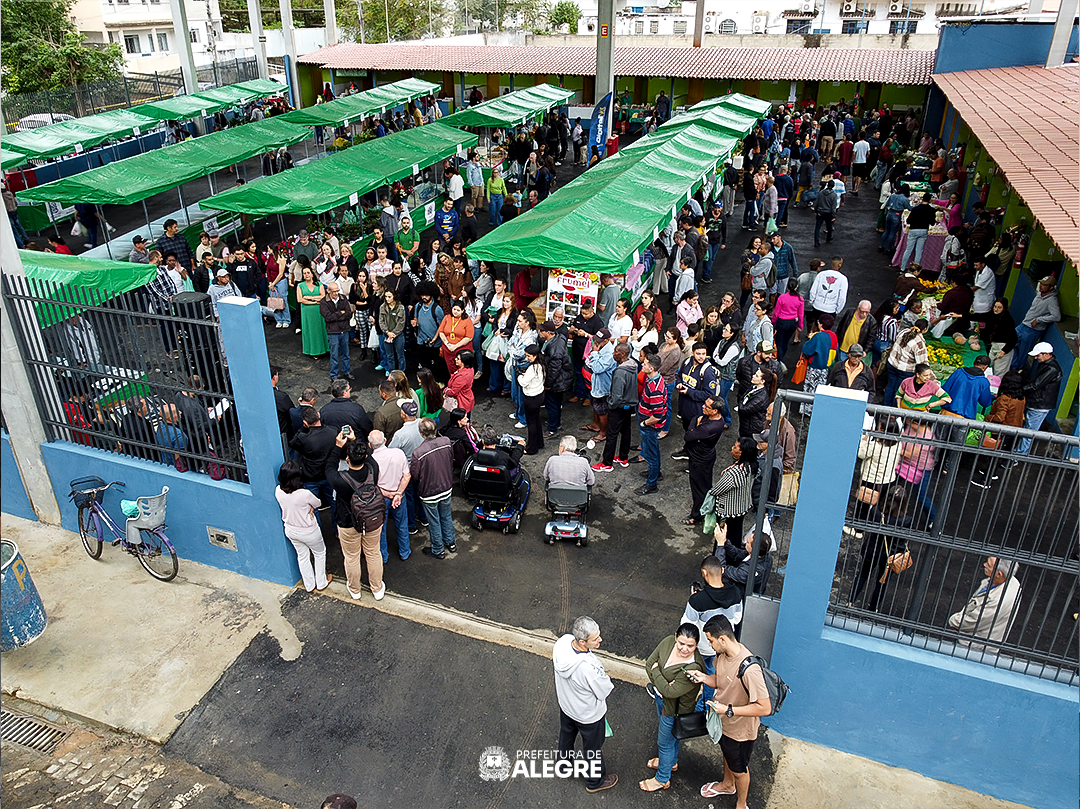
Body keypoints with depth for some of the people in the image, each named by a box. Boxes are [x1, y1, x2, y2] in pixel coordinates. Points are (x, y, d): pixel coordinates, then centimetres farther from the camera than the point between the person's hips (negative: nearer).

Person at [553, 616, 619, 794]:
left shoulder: (562, 641, -27)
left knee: (566, 735, 34)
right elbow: (604, 691, -27)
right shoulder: (589, 668, -45)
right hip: (589, 715, -6)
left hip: (565, 704, 6)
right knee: (593, 748, 24)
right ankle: (595, 781, 50)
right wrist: (607, 679, -6)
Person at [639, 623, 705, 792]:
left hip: (674, 709, -7)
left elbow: (670, 692, -35)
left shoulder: (694, 668, -38)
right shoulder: (668, 641, -20)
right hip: (660, 697, 7)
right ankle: (672, 761, 60)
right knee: (670, 733, 32)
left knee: (665, 742, 16)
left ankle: (662, 779, 42)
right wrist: (662, 683, -23)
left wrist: (656, 671, -23)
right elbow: (649, 663, -10)